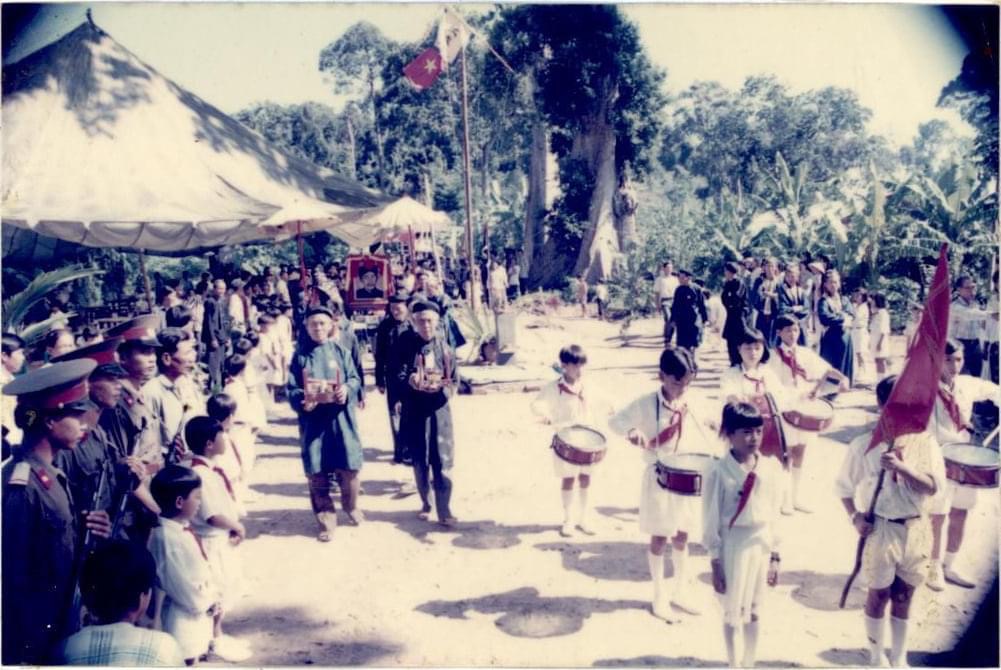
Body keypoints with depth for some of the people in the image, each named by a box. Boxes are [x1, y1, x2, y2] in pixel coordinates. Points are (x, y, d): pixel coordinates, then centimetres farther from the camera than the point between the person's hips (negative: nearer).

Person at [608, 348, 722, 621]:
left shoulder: (696, 405, -3)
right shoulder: (645, 404, -12)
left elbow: (709, 436, 5)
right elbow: (615, 421, -4)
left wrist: (718, 458, -14)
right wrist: (632, 430, -24)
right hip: (659, 479, -3)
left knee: (682, 537, 16)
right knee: (659, 538, 7)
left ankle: (681, 591, 35)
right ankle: (660, 598, 24)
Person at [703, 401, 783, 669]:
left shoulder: (772, 468, -3)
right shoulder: (719, 472, -16)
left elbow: (774, 514, 4)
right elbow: (711, 520, -10)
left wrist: (775, 556, 6)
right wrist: (715, 563, -9)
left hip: (762, 544, 4)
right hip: (733, 545, -4)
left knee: (754, 610, 17)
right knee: (732, 612, 10)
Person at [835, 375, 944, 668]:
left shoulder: (925, 441, -4)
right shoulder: (863, 445, -10)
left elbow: (934, 485, -13)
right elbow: (844, 486, 0)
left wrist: (903, 467, -26)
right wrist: (856, 517, -12)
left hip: (916, 529, 2)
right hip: (880, 529, -2)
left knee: (904, 596, 14)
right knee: (879, 594, 10)